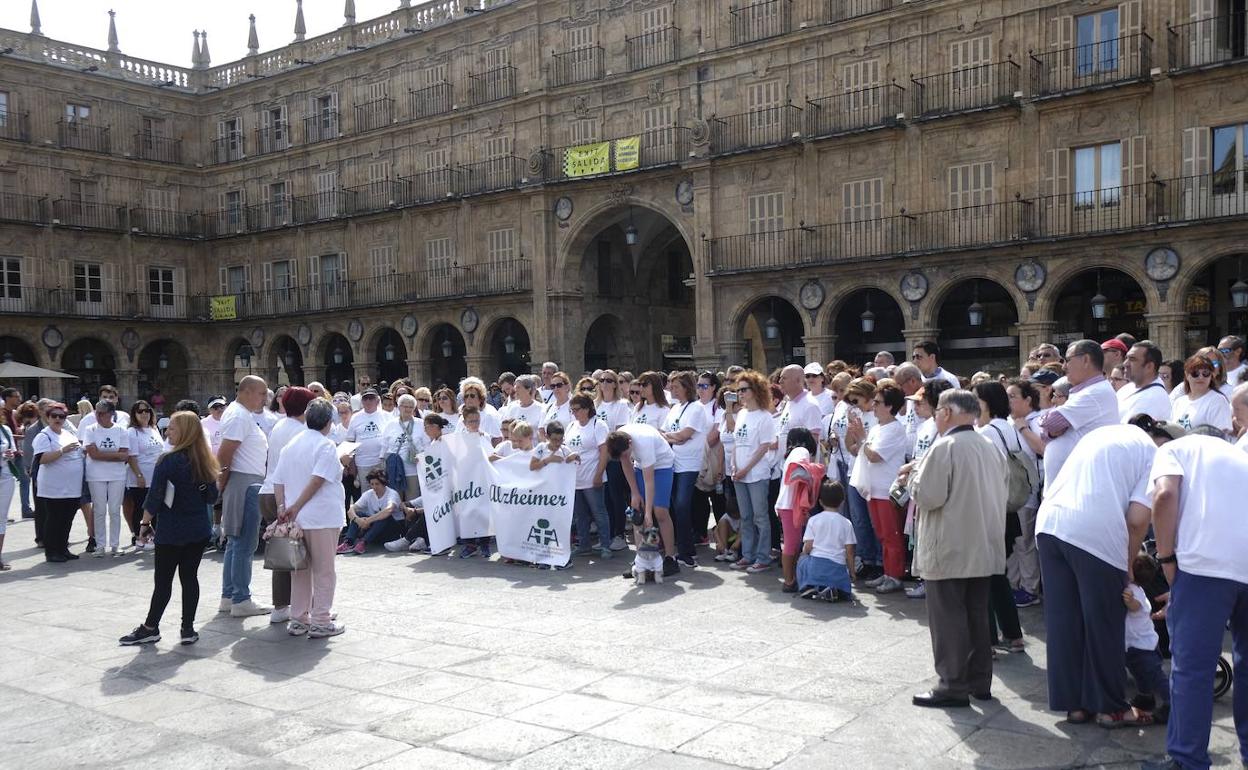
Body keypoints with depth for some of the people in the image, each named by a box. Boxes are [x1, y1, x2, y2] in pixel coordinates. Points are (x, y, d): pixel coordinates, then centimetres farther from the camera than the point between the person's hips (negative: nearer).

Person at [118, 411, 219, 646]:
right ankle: (188, 629, 10)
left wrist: (146, 522, -1)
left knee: (163, 580, 4)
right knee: (189, 577, 9)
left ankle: (150, 628, 12)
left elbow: (154, 497, -14)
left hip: (172, 531, -5)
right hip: (199, 530, 5)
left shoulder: (168, 461, -15)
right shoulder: (205, 462, 3)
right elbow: (212, 497, 10)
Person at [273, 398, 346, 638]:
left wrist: (282, 508, 1)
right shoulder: (326, 445, -10)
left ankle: (298, 620, 20)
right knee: (323, 571, 3)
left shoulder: (290, 446, 11)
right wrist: (295, 508, -15)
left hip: (296, 518, 6)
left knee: (300, 570, 15)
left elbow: (278, 481, 6)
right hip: (322, 517, -6)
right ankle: (321, 622, 6)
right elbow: (317, 480, -19)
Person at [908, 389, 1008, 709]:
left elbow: (927, 496, -19)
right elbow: (1000, 493, 17)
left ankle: (954, 686, 2)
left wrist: (915, 476, -1)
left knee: (948, 619, -1)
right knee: (977, 616, 15)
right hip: (983, 548, 8)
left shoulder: (945, 447, -16)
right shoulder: (990, 448, 9)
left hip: (950, 550, -8)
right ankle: (980, 682, 22)